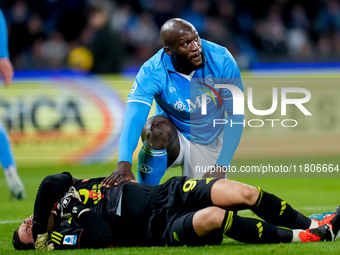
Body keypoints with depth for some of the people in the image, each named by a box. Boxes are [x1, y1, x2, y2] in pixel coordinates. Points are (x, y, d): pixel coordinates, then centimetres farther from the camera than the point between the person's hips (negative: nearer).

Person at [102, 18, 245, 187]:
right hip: (174, 139, -2)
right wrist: (125, 164, -55)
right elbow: (134, 117, -37)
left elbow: (236, 115, -14)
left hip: (211, 144, 2)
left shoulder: (221, 60, -20)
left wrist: (221, 167, -20)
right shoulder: (152, 72, -24)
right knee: (157, 128, -35)